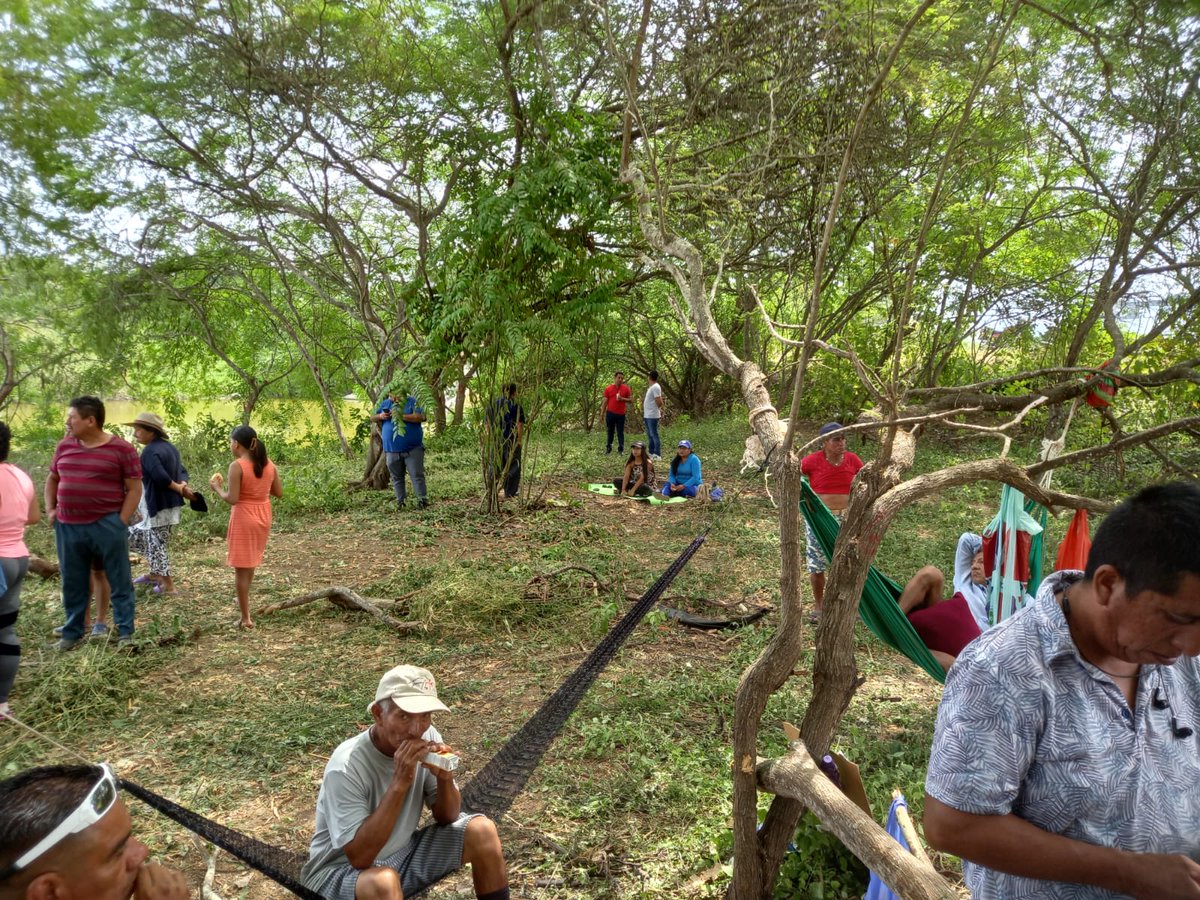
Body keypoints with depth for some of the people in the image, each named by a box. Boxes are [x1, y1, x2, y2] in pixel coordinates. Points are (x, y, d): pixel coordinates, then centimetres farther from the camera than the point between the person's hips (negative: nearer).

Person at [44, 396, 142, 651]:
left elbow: (134, 489, -5)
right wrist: (50, 510, 10)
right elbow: (52, 480, 23)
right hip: (68, 527, 5)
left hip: (107, 526, -5)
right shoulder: (64, 446, 9)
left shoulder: (121, 448, -6)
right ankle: (72, 633, 26)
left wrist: (121, 522, -11)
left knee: (120, 582, 2)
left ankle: (125, 633, 10)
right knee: (73, 583, 13)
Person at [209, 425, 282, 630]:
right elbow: (279, 492, 6)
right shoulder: (269, 464, 1)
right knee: (251, 562, 25)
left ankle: (246, 619, 5)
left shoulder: (237, 466, -16)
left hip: (244, 517, -6)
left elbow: (232, 499, -18)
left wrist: (217, 488, -1)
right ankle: (243, 600, 41)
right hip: (263, 517, 6)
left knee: (241, 567, 3)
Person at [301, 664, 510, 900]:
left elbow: (447, 818, -2)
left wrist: (444, 777, -24)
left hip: (404, 852, 6)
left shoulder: (428, 738, -12)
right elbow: (359, 856, -31)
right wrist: (400, 782, -37)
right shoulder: (346, 766, -28)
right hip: (343, 868, -5)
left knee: (482, 831, -11)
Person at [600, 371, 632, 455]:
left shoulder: (626, 388, 1)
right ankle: (608, 448, 18)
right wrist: (602, 414, 0)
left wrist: (622, 399, -14)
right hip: (610, 413, 1)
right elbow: (605, 402, 3)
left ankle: (621, 449, 7)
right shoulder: (608, 388, 1)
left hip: (621, 414, -1)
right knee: (610, 431, 10)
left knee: (620, 432, 3)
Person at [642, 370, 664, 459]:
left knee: (654, 435, -7)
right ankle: (651, 453, 22)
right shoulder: (651, 387, 15)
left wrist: (660, 409, -5)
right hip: (647, 415, 10)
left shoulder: (655, 387, -16)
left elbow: (659, 401, -22)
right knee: (649, 435, 14)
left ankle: (657, 455, -5)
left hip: (652, 416, -10)